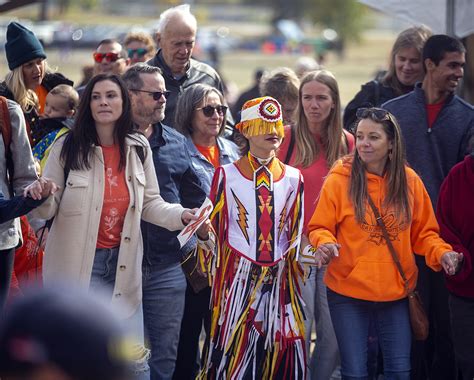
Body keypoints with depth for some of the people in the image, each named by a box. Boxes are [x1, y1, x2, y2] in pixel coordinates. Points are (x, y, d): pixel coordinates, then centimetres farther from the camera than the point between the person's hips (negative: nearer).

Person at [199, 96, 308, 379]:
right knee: (234, 349, -4)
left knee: (279, 353, -1)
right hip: (237, 277, -2)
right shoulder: (227, 175, 3)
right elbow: (216, 230, 5)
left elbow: (295, 233, 12)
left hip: (278, 281, 2)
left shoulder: (293, 178, 11)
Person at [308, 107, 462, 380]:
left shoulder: (409, 181, 0)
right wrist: (325, 244, -25)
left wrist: (441, 253, -12)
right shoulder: (339, 180, -9)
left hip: (396, 293, 2)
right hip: (349, 292, -2)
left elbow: (423, 232, 6)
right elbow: (320, 228, -3)